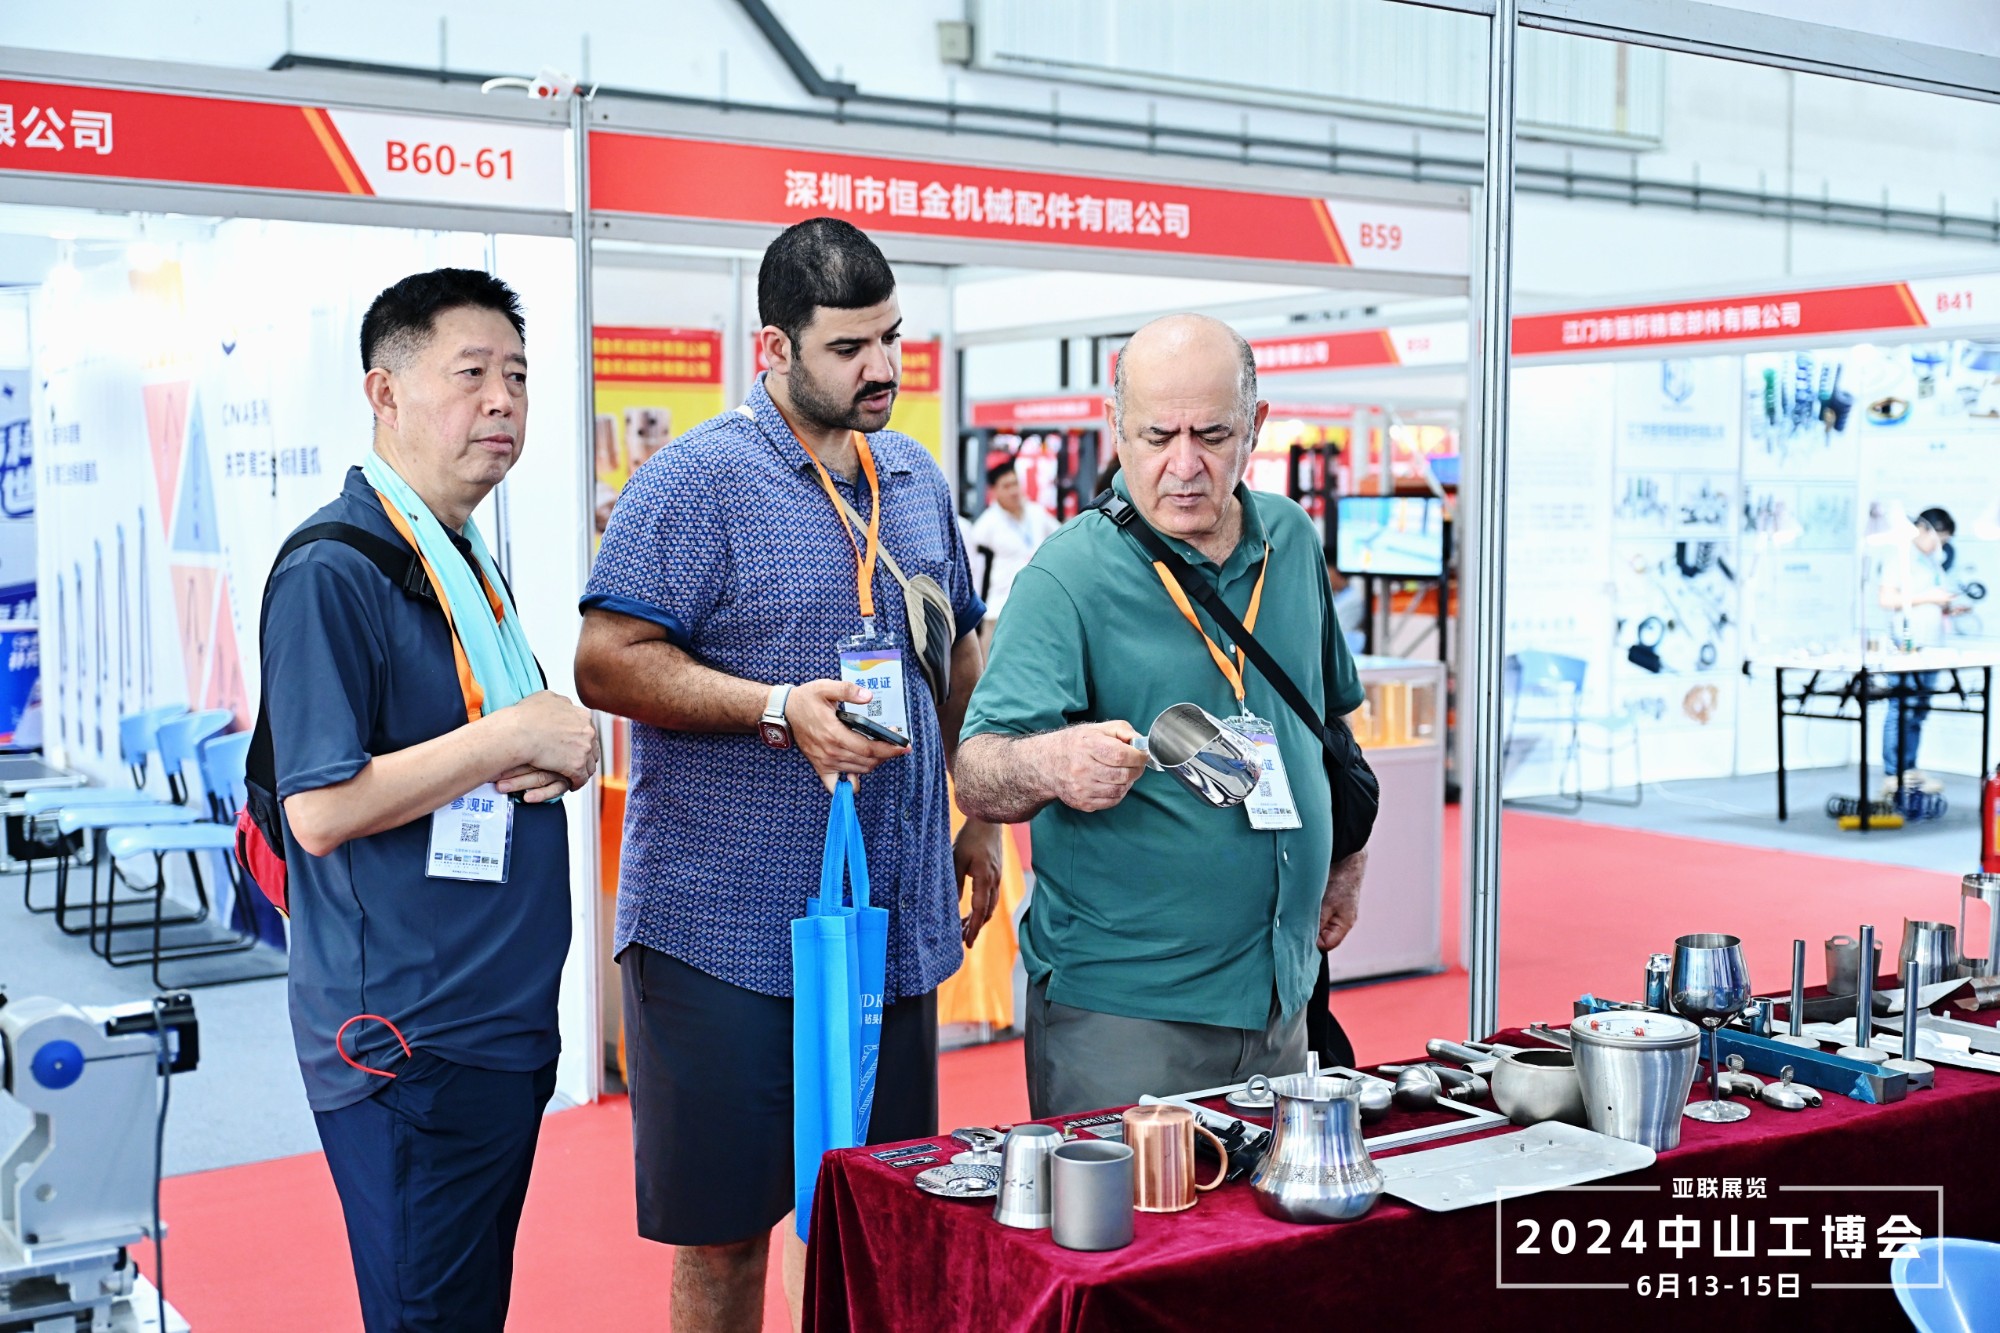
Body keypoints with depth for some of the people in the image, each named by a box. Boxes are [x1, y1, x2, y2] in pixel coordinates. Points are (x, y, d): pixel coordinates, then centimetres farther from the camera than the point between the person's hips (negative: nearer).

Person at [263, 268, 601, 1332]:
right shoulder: (333, 571, -15)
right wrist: (514, 738, -17)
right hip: (411, 1036, -9)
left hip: (504, 1021, 9)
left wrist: (560, 755, 1)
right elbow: (323, 811, -21)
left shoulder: (467, 561, 14)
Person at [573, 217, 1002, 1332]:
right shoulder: (697, 481, -10)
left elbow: (959, 653, 22)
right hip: (729, 924, -6)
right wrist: (781, 710, -24)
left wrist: (978, 818, 17)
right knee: (725, 1219, 4)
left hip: (892, 912, 6)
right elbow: (608, 661, -16)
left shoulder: (917, 480, 12)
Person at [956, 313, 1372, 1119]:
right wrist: (1053, 765, -42)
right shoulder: (1070, 576, -13)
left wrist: (1345, 862, 20)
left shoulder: (1292, 542, 5)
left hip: (1278, 997, 6)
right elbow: (976, 777, -22)